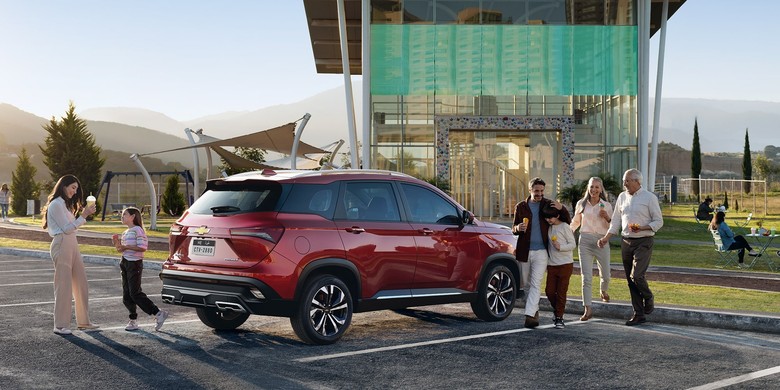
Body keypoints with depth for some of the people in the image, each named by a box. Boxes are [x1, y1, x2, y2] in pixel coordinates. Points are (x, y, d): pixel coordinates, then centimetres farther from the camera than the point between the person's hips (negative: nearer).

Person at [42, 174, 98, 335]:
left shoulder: (65, 204, 21)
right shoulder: (56, 204, -9)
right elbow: (66, 228, -13)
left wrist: (84, 214, 9)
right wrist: (83, 216, -15)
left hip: (72, 245, 10)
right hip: (61, 245, -10)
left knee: (81, 283, 10)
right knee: (63, 285, -6)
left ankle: (83, 321, 17)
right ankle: (60, 325, 1)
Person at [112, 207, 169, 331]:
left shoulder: (138, 230, -11)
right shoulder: (125, 233, 17)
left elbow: (142, 247, -20)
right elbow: (121, 249, 25)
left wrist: (126, 247, -19)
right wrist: (117, 242, 7)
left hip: (135, 263, -9)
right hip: (125, 263, 9)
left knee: (135, 293, -12)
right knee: (127, 295, 7)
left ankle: (158, 313, -8)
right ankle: (133, 320, 14)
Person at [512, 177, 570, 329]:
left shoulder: (548, 204, 4)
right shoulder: (521, 207, 6)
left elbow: (567, 221, 7)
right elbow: (514, 229, 8)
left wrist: (562, 209, -14)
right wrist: (518, 228, -17)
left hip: (541, 251, -2)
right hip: (524, 251, 2)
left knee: (536, 284, -13)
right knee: (526, 284, 11)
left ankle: (529, 315, -19)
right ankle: (534, 310, 28)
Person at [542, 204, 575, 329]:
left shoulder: (564, 227, -8)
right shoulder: (549, 228, 10)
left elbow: (573, 244, -9)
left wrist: (560, 247, -22)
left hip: (565, 264, -5)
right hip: (551, 264, 6)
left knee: (561, 292, -3)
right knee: (549, 291, 2)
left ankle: (559, 318, 4)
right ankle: (556, 310, 27)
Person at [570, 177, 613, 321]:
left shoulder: (607, 206, 4)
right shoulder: (581, 204, 7)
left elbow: (612, 228, 7)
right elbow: (575, 222, 21)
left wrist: (607, 218, -11)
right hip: (585, 241, 0)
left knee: (605, 275, 11)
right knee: (586, 277, -8)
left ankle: (604, 291, 47)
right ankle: (588, 309, -7)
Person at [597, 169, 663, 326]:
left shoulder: (649, 197, -5)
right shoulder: (622, 197, 11)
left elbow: (658, 221, -4)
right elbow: (616, 221, 14)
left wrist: (642, 228, -19)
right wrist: (606, 237, 3)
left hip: (643, 242, -5)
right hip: (626, 242, 6)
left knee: (636, 276, -18)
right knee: (630, 280, 6)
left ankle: (648, 298, 13)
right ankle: (638, 314, 14)